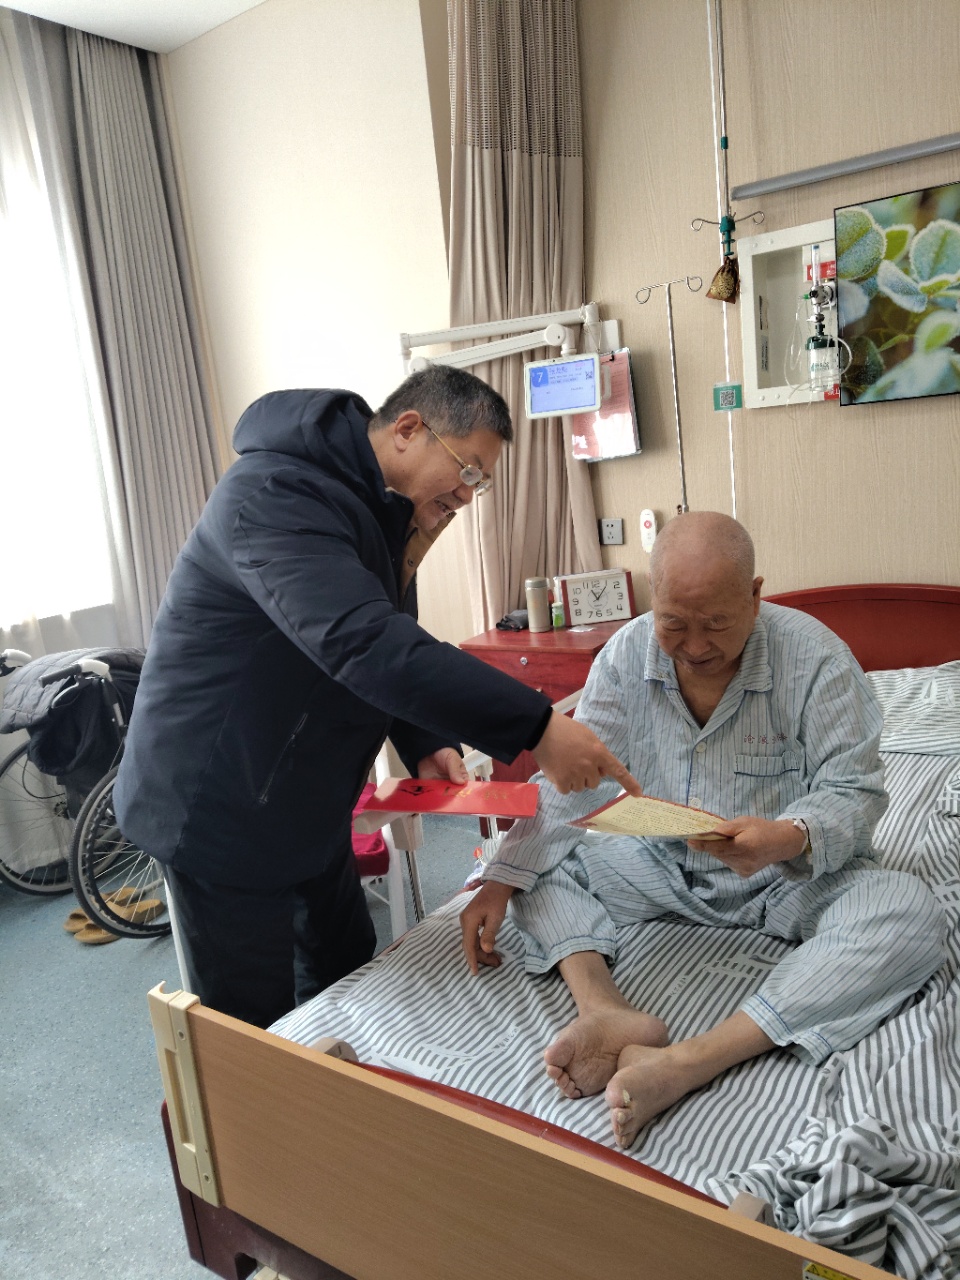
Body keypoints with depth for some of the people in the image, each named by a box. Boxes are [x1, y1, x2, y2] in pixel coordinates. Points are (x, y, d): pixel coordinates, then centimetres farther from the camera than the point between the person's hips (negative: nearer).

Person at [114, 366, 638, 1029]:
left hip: (309, 803, 9)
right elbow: (361, 643, -41)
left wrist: (426, 744, -8)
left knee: (348, 980, 19)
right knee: (254, 1029, 4)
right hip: (218, 807, -9)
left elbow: (390, 638, 11)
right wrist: (536, 726, -43)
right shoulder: (276, 494, -26)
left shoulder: (385, 509, 5)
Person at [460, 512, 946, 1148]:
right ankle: (606, 1011, -35)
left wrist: (790, 839, -40)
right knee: (541, 868, -11)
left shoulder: (814, 655, -18)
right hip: (666, 865, 3)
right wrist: (502, 880, -19)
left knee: (912, 913, -32)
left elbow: (855, 792, -16)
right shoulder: (627, 654, -9)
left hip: (790, 874, -2)